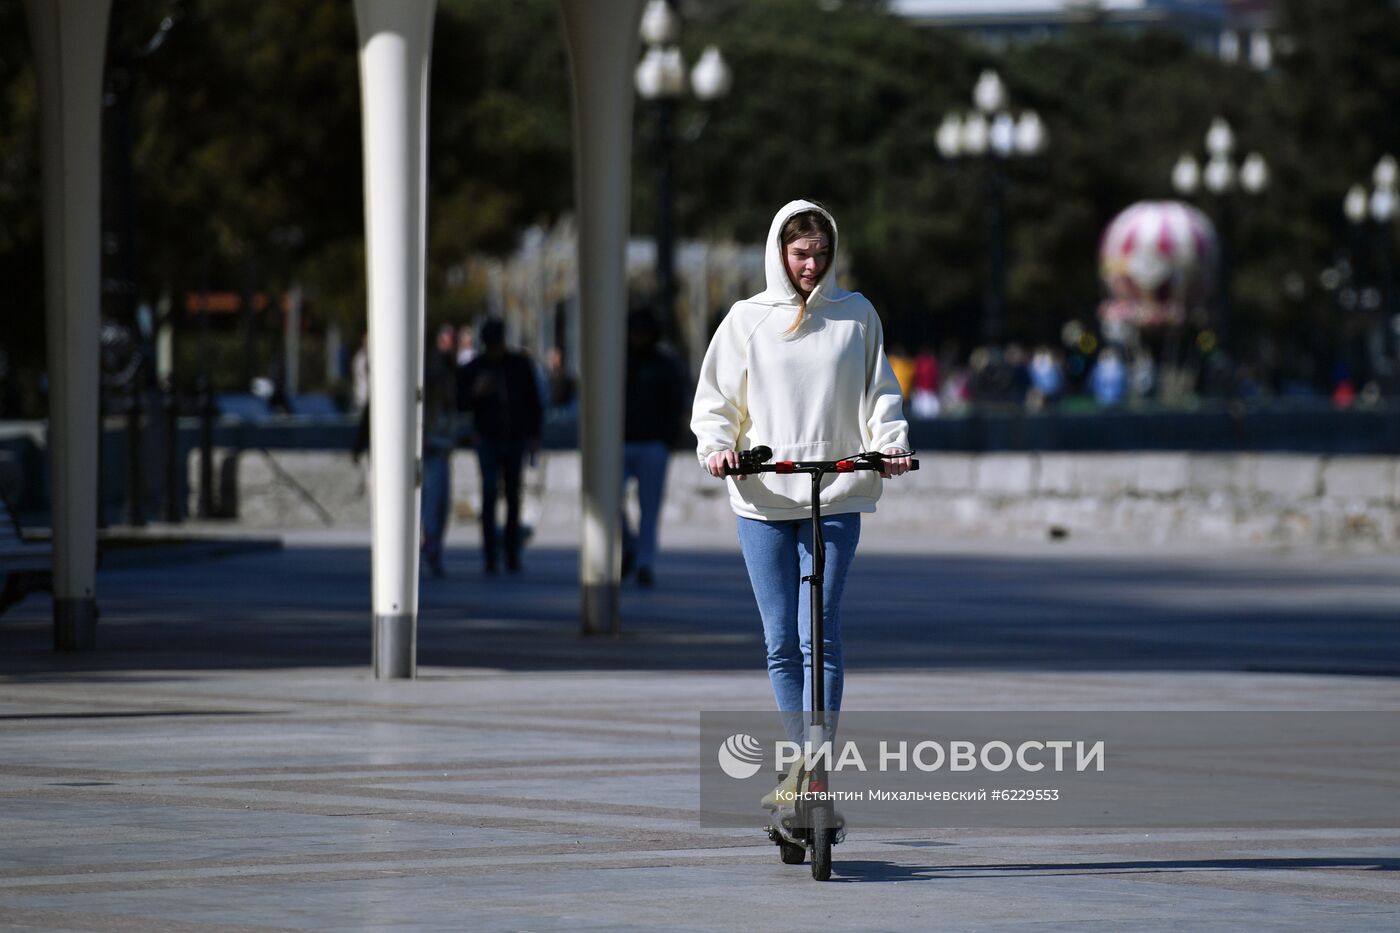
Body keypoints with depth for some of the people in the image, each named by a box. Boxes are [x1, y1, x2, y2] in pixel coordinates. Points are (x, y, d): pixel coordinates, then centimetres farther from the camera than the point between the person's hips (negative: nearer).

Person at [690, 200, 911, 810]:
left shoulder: (856, 315, 8)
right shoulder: (747, 319, 8)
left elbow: (879, 391, 11)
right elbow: (715, 400, 10)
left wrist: (891, 440, -8)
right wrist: (717, 448, -9)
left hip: (836, 498, -1)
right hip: (763, 501, 2)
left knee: (819, 637, -12)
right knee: (780, 643, 5)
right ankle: (803, 761, 19)